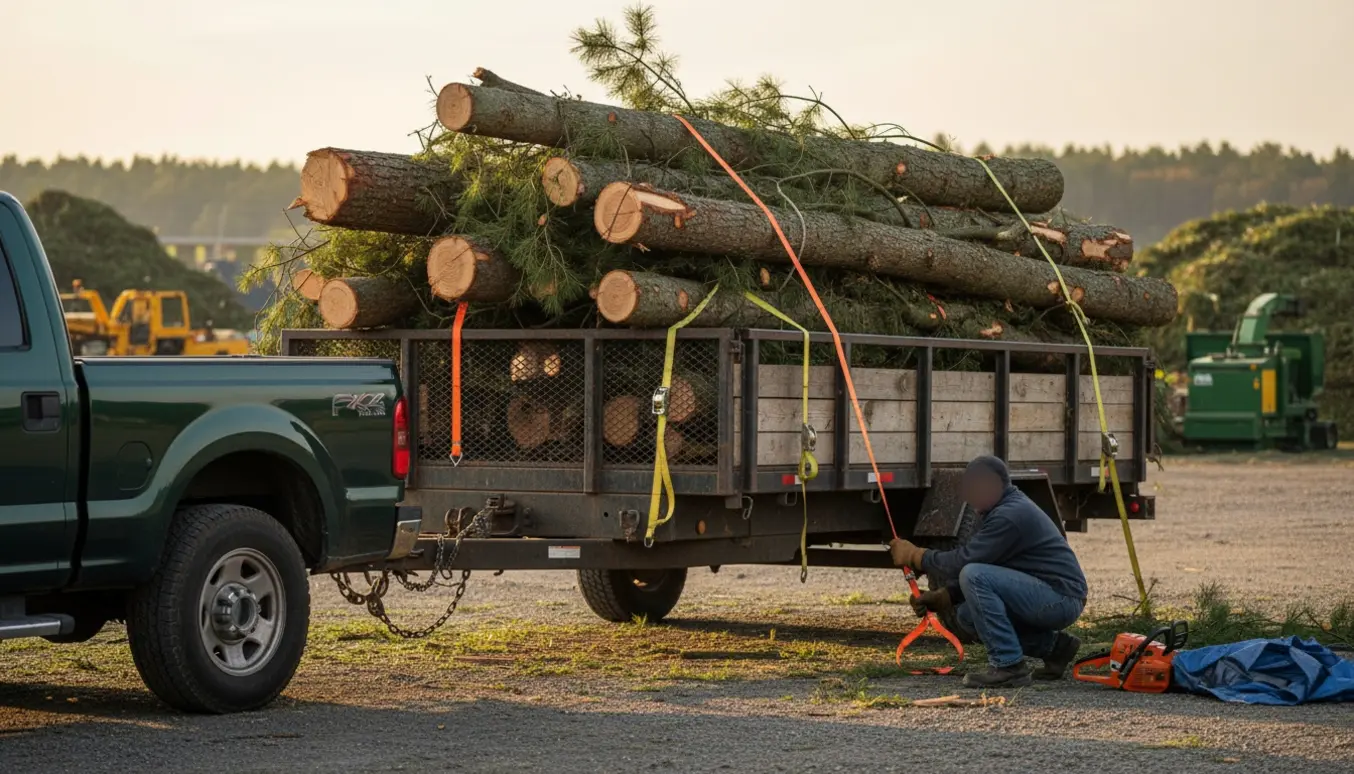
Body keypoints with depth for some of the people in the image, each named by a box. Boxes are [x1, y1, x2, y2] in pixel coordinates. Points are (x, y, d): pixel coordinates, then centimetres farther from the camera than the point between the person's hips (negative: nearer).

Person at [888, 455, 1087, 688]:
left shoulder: (1010, 515, -18)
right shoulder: (1007, 508, 15)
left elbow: (964, 560, -20)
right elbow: (976, 562, 17)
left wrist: (916, 556, -7)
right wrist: (943, 596, 5)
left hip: (1062, 597, -10)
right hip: (1049, 599, 10)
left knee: (974, 576, -22)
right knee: (967, 614, 11)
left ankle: (1008, 666, -19)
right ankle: (1053, 646, 14)